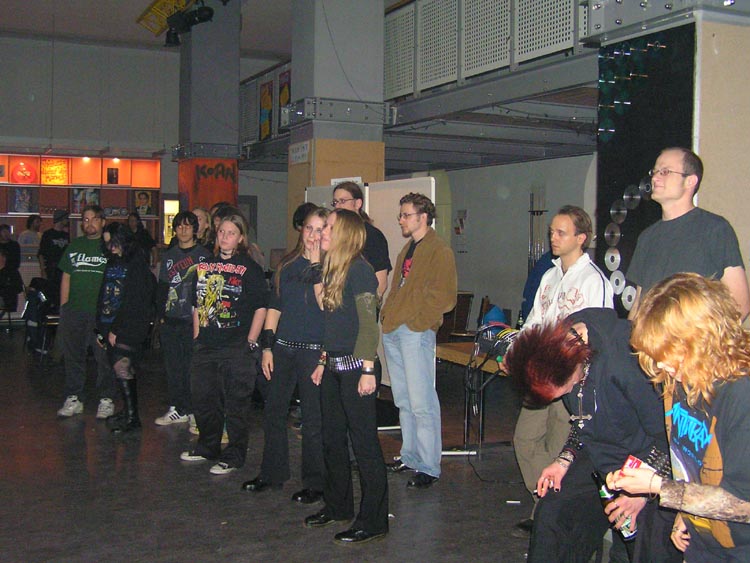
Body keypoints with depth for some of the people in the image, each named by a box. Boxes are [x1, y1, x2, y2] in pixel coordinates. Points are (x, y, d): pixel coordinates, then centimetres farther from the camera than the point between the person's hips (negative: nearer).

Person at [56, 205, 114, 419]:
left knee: (104, 357, -2)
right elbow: (66, 278, 16)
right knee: (73, 356, 8)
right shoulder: (74, 246, 15)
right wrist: (63, 308, 9)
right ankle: (73, 399, 17)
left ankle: (106, 400, 8)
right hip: (74, 311, 4)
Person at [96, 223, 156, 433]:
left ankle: (132, 417, -10)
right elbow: (104, 297, 19)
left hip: (129, 328, -7)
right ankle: (127, 411, 18)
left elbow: (134, 303, -15)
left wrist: (117, 329, -16)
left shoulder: (137, 265, -9)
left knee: (122, 368, -14)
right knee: (123, 370, 10)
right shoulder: (112, 264, 17)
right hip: (111, 326, 7)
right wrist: (101, 329, 15)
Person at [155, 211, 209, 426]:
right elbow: (162, 287, 17)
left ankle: (195, 411, 4)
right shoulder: (169, 255, 15)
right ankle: (178, 409, 15)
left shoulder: (204, 255, 1)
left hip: (193, 320, -5)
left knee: (192, 366, -4)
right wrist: (161, 314, 9)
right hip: (170, 320, 5)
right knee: (172, 366, 7)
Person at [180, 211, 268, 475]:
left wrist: (250, 343, -11)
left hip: (237, 348, -6)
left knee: (235, 404, 1)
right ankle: (207, 447, 33)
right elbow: (197, 303, 19)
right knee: (203, 399, 15)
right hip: (206, 346, 6)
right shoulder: (205, 265, 13)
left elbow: (260, 308, -8)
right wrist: (197, 336, 13)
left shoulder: (250, 268, -5)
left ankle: (233, 457, 13)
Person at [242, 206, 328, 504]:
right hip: (282, 348, 6)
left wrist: (326, 358, -17)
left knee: (313, 420, 2)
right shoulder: (287, 264, 10)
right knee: (273, 413, 13)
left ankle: (315, 483, 16)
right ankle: (272, 474, 29)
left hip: (314, 352, -5)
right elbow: (274, 307, 13)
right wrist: (267, 347, 8)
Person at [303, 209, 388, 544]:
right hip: (333, 366, 9)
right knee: (332, 439, 17)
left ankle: (373, 520, 7)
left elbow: (368, 323, -17)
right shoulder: (331, 269, 13)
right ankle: (338, 505, 32)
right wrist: (323, 361, 18)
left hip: (355, 366, -9)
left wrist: (368, 370, -20)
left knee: (364, 443, -2)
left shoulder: (358, 269, -13)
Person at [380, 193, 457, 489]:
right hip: (392, 331, 9)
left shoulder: (440, 251, -9)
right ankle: (410, 456, 26)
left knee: (421, 403, -7)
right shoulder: (407, 249, 20)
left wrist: (414, 321, -13)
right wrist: (388, 314, 14)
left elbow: (443, 297, -14)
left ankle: (428, 467, -1)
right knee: (403, 401, 15)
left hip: (416, 332, -9)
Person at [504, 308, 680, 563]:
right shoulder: (560, 341, -7)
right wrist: (564, 460, 2)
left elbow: (669, 434, -22)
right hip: (599, 457, 7)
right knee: (551, 516, 1)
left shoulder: (625, 361, -33)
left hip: (649, 464, -7)